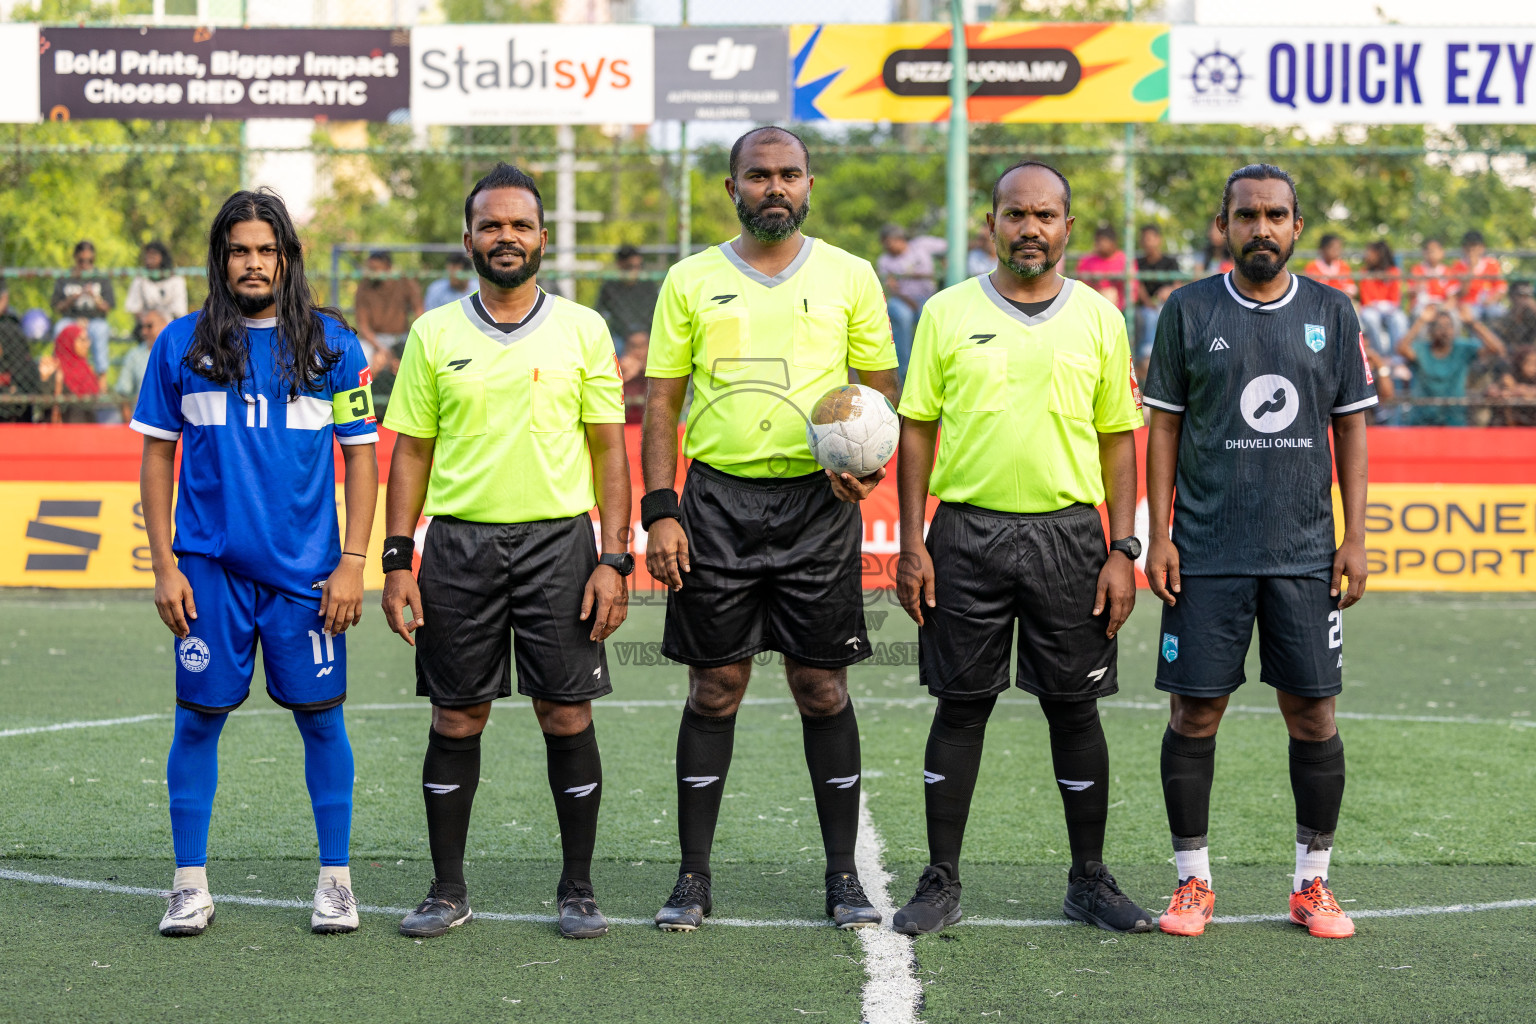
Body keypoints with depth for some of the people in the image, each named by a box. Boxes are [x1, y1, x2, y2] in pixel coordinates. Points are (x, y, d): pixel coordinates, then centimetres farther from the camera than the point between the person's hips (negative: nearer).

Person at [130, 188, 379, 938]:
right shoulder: (182, 344, 4)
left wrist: (352, 562, -2)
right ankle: (190, 887, 12)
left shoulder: (331, 343, 4)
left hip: (307, 567, 0)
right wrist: (164, 565, 1)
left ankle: (336, 880, 14)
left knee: (321, 717, 3)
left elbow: (361, 454, 5)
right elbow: (157, 456, 7)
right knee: (198, 719, 3)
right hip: (209, 566, 0)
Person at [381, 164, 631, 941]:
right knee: (457, 719, 4)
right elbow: (411, 451, 8)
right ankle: (448, 890, 14)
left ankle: (577, 889, 10)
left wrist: (614, 559, -5)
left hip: (560, 538, -1)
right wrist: (396, 562, 1)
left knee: (567, 715, 0)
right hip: (459, 542, 1)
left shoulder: (582, 330, 4)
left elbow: (609, 448, 3)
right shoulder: (434, 335, 7)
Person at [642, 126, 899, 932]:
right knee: (714, 689, 3)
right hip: (718, 502, 0)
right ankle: (693, 877, 11)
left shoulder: (849, 277, 5)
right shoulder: (691, 281, 6)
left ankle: (843, 876, 11)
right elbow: (662, 402, 6)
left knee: (822, 688, 2)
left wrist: (869, 461, -11)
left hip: (817, 504, 0)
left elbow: (882, 389, 10)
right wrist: (659, 513, -3)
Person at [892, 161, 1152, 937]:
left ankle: (1089, 880, 15)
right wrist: (912, 545, -3)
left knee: (1074, 706, 4)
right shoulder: (948, 313, 3)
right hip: (967, 531, -1)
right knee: (960, 705, 2)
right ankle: (941, 882, 10)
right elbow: (917, 431, 4)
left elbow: (1119, 438, 8)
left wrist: (1123, 551, 0)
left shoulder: (1098, 318, 6)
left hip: (1068, 532, 1)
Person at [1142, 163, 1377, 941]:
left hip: (1305, 555, 1)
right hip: (1206, 553, -1)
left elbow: (1351, 428, 8)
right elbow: (1163, 425, 4)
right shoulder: (1189, 311, 3)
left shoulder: (1331, 313, 6)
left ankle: (1313, 884, 14)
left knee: (1312, 713, 2)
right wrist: (1156, 536, -3)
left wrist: (1355, 539, 2)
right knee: (1195, 711, 0)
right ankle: (1192, 882, 12)